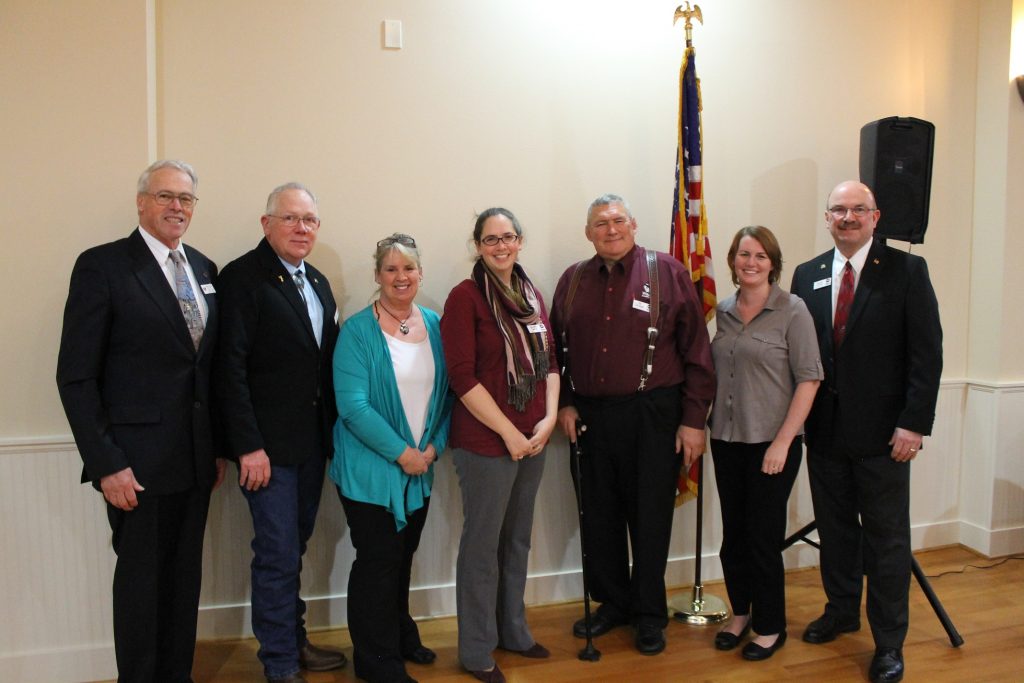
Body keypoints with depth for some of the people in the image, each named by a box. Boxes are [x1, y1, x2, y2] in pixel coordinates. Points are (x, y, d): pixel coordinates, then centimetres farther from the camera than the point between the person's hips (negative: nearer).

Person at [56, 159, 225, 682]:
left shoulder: (204, 269, 9)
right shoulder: (102, 266, -8)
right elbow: (75, 376, -11)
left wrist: (218, 445, 9)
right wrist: (106, 463, -14)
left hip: (196, 458, 6)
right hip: (139, 461, -5)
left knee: (185, 577, 15)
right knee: (141, 579, 9)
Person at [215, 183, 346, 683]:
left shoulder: (317, 282, 13)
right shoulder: (243, 276, -9)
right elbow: (231, 368, -15)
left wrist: (332, 430, 7)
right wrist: (248, 446, -18)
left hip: (312, 442, 7)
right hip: (269, 445, -7)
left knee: (293, 549, 17)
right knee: (278, 556, 2)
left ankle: (294, 640, 32)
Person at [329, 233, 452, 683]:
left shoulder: (435, 326, 4)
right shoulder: (358, 331, -11)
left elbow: (446, 394, 6)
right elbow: (352, 405, -17)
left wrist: (433, 447, -6)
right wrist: (401, 453, -17)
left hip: (421, 466, 5)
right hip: (371, 468, -5)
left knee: (403, 555, 19)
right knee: (377, 561, 4)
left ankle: (401, 636, 40)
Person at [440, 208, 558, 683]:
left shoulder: (532, 296, 10)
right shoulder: (466, 296, -10)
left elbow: (549, 361, 12)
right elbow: (462, 377, -15)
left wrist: (549, 418, -2)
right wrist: (509, 433, -14)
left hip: (533, 440, 6)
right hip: (486, 442, -6)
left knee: (518, 540, 19)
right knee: (483, 545, 7)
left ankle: (513, 631, 38)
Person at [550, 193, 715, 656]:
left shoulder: (667, 272, -4)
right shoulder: (573, 280, 7)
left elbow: (696, 350, -5)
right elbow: (556, 348, 12)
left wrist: (694, 419, -8)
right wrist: (564, 404, 3)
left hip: (652, 414, -3)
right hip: (590, 416, 4)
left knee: (650, 517, 8)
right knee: (599, 516, 14)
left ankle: (650, 614, 28)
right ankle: (612, 601, 34)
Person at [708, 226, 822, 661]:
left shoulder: (792, 311, -8)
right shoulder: (724, 311, 7)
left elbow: (809, 379, -11)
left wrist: (782, 441, -15)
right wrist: (703, 426, 6)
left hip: (771, 443, -5)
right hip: (727, 440, 5)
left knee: (763, 538, 4)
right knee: (733, 536, 13)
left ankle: (770, 627, 25)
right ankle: (741, 613, 34)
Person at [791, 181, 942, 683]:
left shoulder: (907, 271, -3)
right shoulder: (807, 275, 7)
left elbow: (927, 353, -7)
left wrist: (914, 424, -13)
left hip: (882, 433, -3)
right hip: (824, 429, 3)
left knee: (887, 538, 7)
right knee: (834, 529, 16)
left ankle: (889, 642, 22)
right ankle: (841, 611, 36)